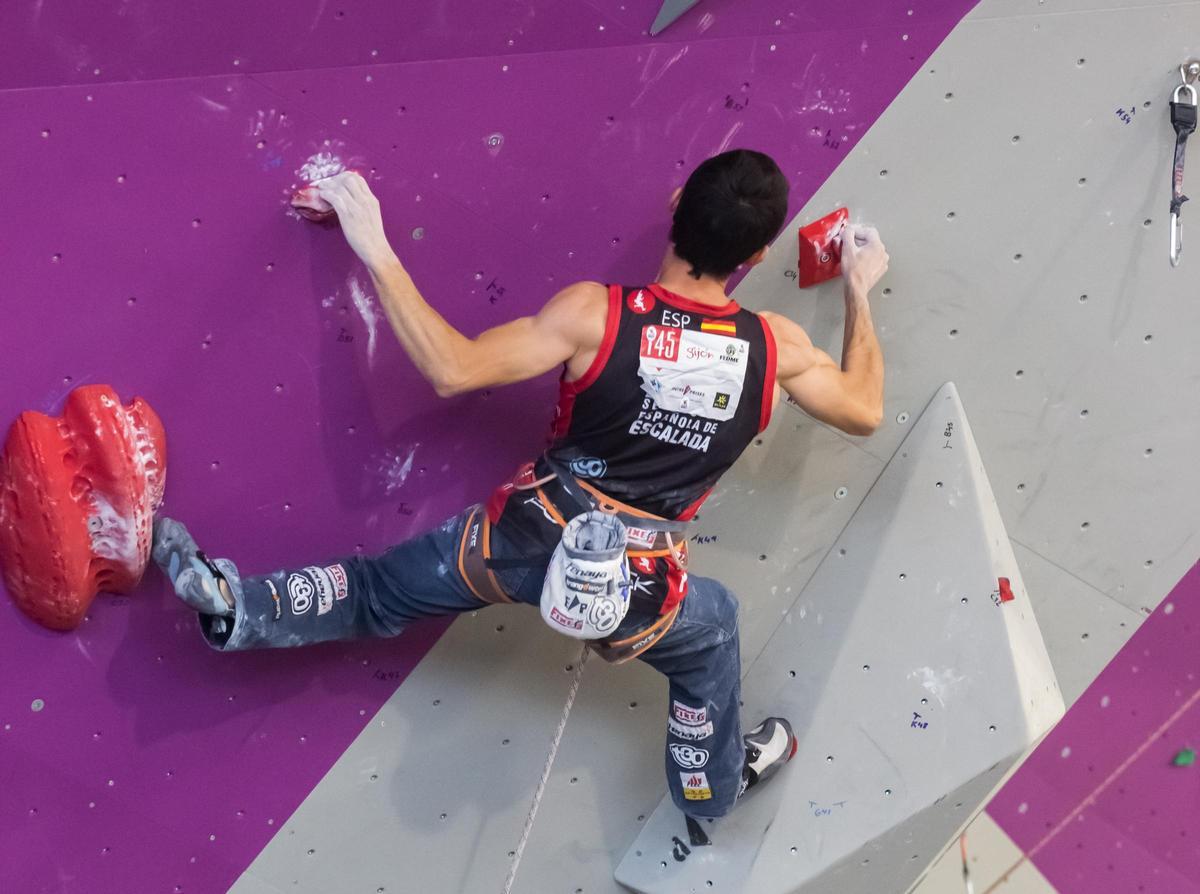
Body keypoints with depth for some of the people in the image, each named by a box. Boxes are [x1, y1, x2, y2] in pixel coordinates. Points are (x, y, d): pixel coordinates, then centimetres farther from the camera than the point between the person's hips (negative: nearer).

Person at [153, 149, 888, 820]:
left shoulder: (594, 313, -15)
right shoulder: (777, 346, -8)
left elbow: (452, 370, -17)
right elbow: (863, 411, 11)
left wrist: (376, 252, -11)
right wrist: (860, 292, 24)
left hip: (527, 542, -1)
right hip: (638, 590, 2)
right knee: (713, 628, 36)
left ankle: (235, 607, 14)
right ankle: (713, 786, 53)